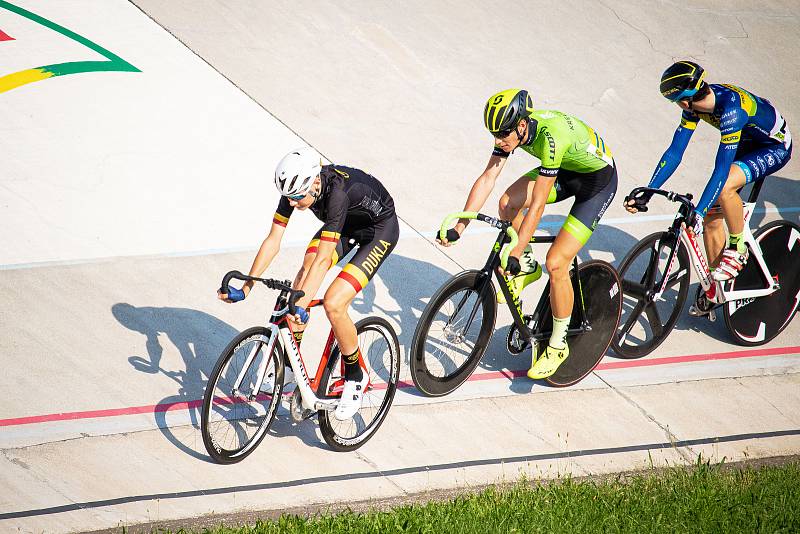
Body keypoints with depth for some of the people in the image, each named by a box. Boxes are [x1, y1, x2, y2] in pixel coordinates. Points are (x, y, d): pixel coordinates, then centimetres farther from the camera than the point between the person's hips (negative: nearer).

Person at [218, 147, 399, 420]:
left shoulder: (338, 192, -40)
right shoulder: (295, 186, -21)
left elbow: (323, 259, -41)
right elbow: (272, 241, -15)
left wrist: (301, 305, -46)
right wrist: (245, 288, -19)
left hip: (379, 229, -7)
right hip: (345, 224, 7)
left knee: (333, 305, -20)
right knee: (300, 285, -10)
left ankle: (356, 377, 1)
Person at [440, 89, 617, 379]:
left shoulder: (551, 135, -38)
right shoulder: (512, 127, -15)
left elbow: (537, 205, -37)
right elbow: (487, 178, -11)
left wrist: (514, 255, -36)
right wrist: (458, 227, -16)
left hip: (599, 180, -8)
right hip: (567, 170, 8)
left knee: (556, 264, -15)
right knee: (508, 203, -16)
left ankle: (558, 345, 3)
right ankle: (528, 267, 11)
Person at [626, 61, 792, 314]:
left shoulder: (731, 108, -38)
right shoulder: (694, 104, -15)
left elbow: (721, 169, -39)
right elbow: (674, 152, -11)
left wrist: (698, 211, -42)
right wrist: (646, 194, -16)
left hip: (775, 147, -8)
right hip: (747, 142, 8)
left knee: (724, 187, -33)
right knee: (712, 215, 0)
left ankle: (738, 248, -10)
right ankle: (715, 290, 14)